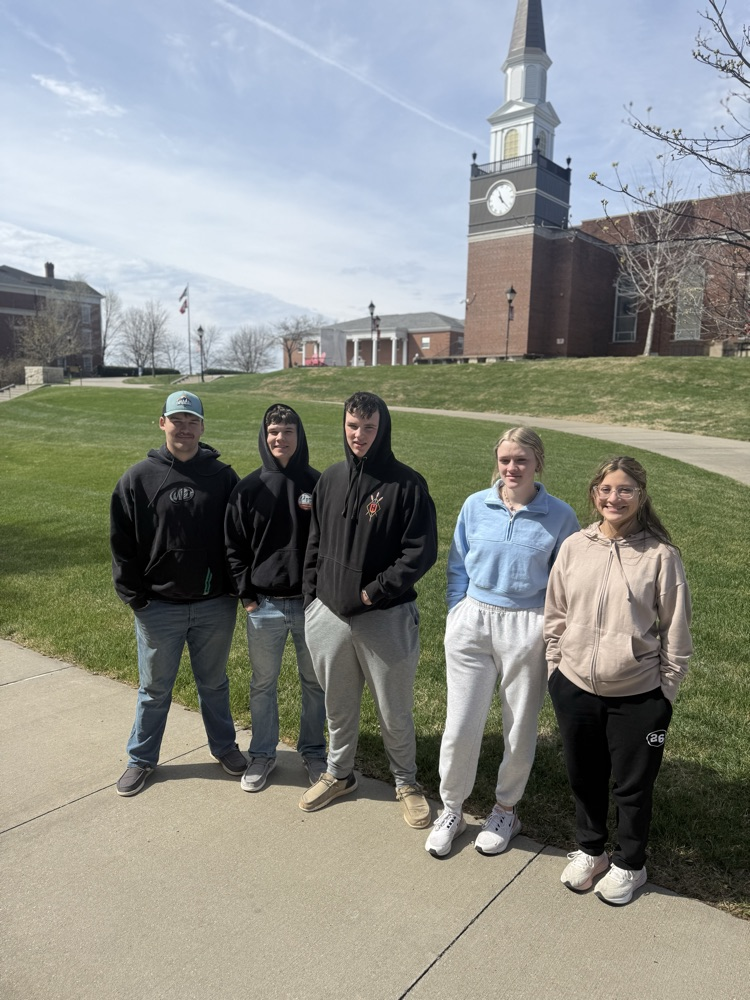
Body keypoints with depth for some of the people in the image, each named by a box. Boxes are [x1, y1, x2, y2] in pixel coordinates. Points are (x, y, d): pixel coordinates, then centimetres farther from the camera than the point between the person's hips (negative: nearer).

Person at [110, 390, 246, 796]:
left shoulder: (223, 476, -2)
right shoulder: (138, 479, -6)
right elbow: (122, 544, -3)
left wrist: (237, 586, -1)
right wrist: (134, 597, -6)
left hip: (215, 605, 1)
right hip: (158, 607, -1)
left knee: (214, 683, 19)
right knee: (154, 689, 15)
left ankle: (224, 747, 39)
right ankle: (141, 758, 35)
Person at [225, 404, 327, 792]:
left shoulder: (318, 484, -3)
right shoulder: (248, 489, -2)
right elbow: (233, 546, 2)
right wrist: (246, 594, -3)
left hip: (311, 603, 0)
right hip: (264, 605, 0)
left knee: (314, 682, 13)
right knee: (263, 684, 14)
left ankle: (313, 750, 33)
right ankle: (262, 754, 33)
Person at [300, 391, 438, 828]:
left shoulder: (407, 484, -10)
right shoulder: (330, 480, 5)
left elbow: (421, 551, -13)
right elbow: (315, 544, 12)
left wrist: (374, 592, -16)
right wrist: (311, 596, 6)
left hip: (385, 617, -4)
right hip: (330, 614, 4)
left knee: (395, 711, 11)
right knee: (339, 706, 21)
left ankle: (406, 781, 35)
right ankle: (339, 774, 43)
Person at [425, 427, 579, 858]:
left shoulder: (559, 516, -4)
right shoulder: (475, 506, 0)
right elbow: (458, 566, 8)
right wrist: (457, 613, 0)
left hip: (527, 630, -1)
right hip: (472, 624, 1)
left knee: (520, 729, 13)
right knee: (461, 726, 4)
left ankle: (506, 811, 37)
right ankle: (452, 810, 28)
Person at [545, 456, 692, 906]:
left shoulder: (660, 555, -13)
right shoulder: (574, 547, -3)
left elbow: (676, 632, -6)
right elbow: (555, 616, 6)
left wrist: (666, 690, -2)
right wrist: (556, 670, 7)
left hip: (637, 697, -3)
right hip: (575, 689, 3)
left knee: (633, 785, 15)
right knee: (585, 777, 21)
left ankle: (629, 865, 41)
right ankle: (590, 850, 46)